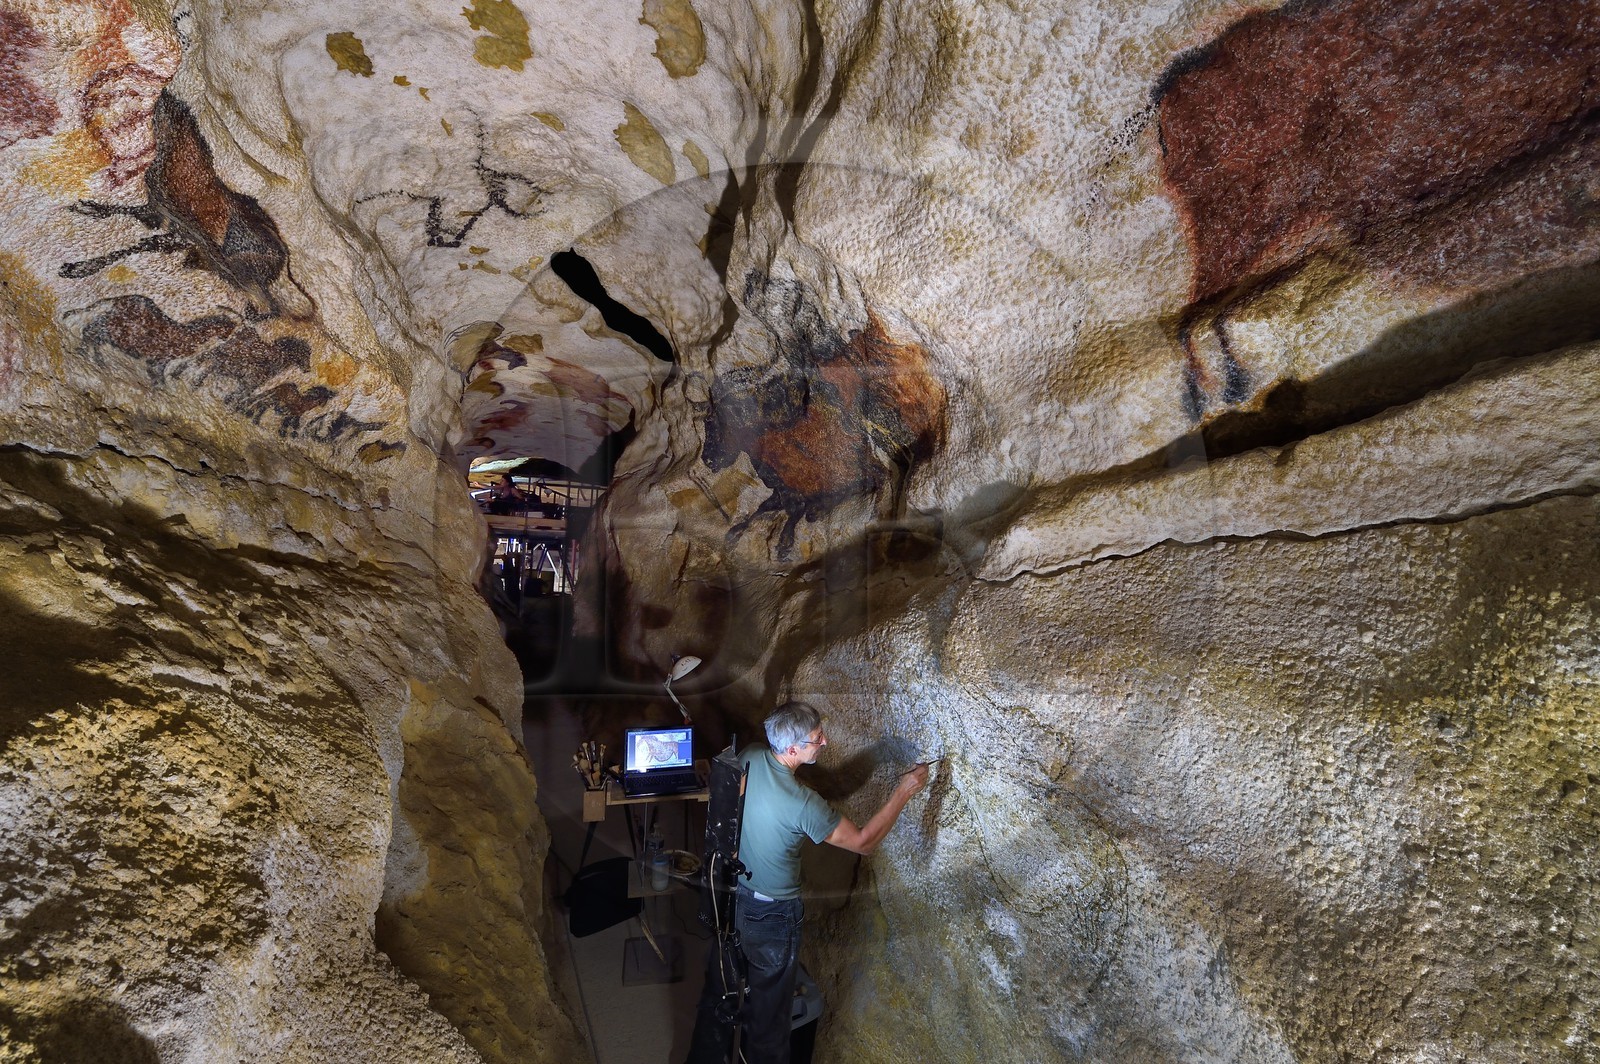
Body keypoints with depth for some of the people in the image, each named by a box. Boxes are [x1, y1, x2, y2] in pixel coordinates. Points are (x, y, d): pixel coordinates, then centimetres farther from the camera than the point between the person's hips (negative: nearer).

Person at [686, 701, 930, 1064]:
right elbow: (863, 842, -22)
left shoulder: (748, 758, -17)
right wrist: (902, 793, -18)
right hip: (770, 915, -6)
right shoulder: (802, 804, -35)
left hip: (728, 895, 7)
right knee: (767, 1006, 21)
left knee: (719, 985, 29)